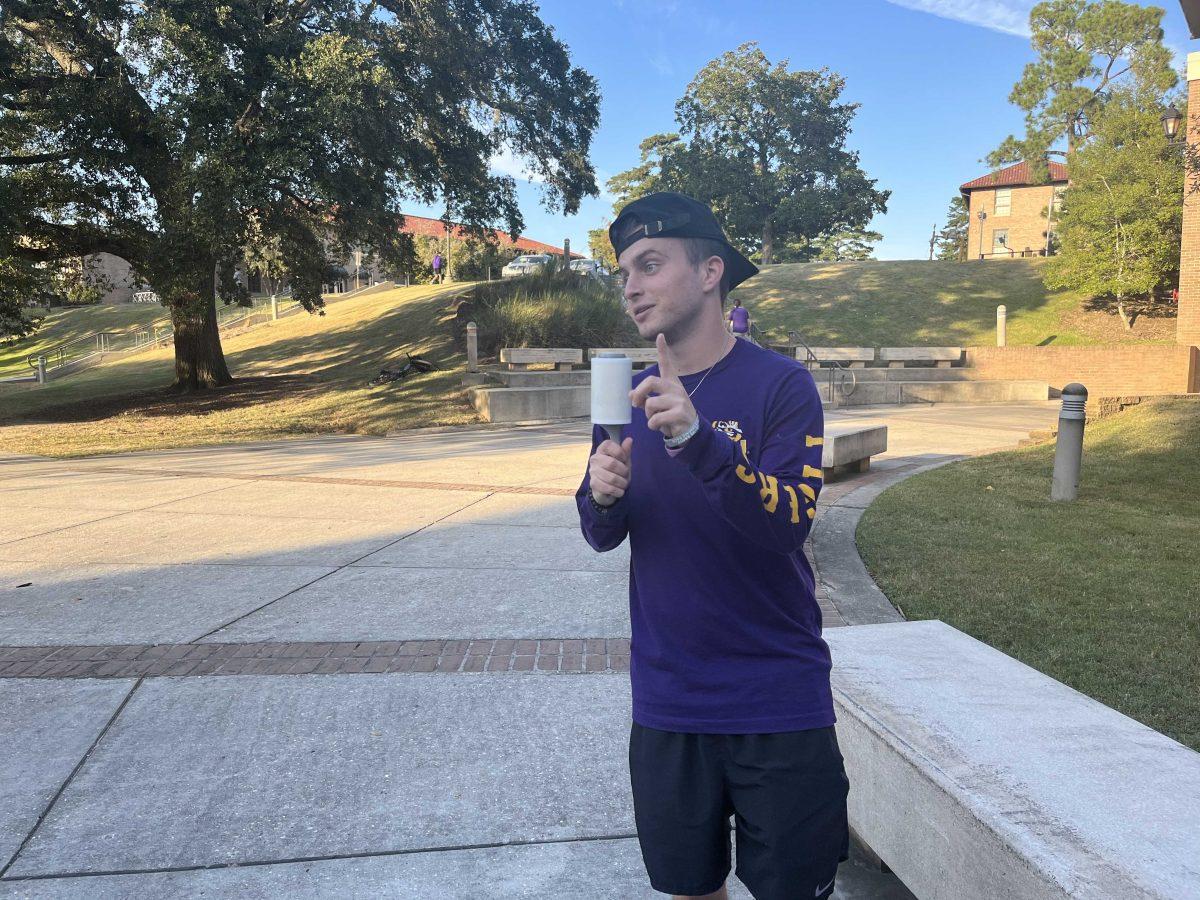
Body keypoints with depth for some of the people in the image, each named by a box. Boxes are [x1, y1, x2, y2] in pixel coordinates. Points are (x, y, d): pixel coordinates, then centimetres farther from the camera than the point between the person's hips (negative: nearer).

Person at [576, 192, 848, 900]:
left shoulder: (782, 384, -11)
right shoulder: (628, 397, 4)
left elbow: (789, 523, -22)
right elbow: (604, 537, 8)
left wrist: (697, 439, -35)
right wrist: (603, 498, -15)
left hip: (778, 703, -4)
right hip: (667, 703, 4)